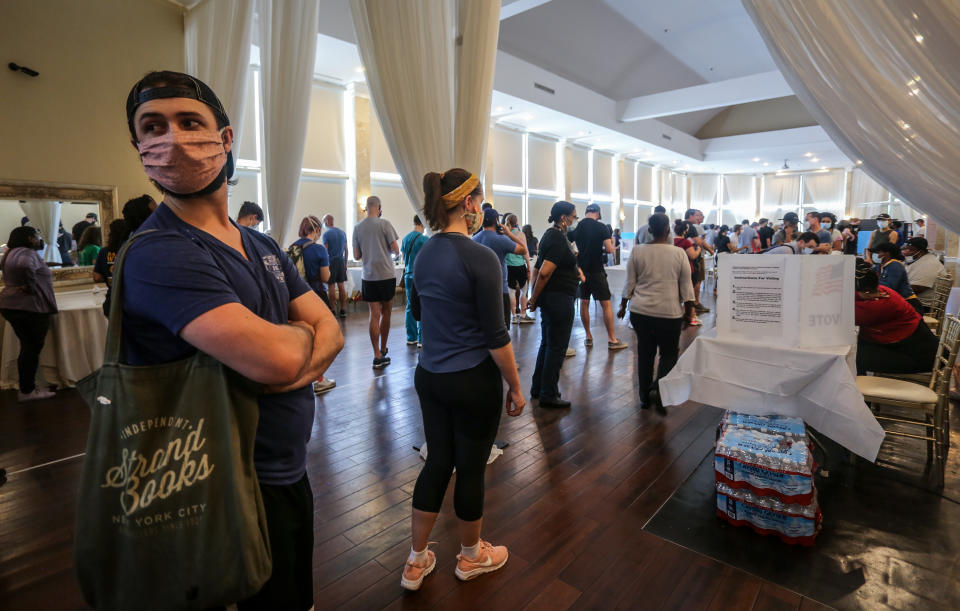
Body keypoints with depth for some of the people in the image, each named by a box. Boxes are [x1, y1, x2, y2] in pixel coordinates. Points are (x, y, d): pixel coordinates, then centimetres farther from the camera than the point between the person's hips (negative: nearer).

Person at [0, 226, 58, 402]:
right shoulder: (27, 253, -15)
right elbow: (25, 266, -35)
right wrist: (31, 286, -24)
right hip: (30, 307, -10)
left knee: (28, 347, 16)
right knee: (33, 348, -1)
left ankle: (27, 387, 24)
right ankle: (26, 391, 6)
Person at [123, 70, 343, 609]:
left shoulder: (263, 246, 6)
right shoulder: (159, 253, -21)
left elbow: (331, 332, 1)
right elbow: (275, 358, -33)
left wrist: (299, 366, -20)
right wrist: (301, 332, -11)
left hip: (290, 474, 8)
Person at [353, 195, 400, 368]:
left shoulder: (358, 227, 5)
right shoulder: (384, 224, -6)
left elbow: (356, 256, 8)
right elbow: (396, 249, -7)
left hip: (368, 277, 3)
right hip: (386, 275, -3)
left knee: (375, 315, 3)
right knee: (386, 312, 12)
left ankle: (378, 356, 1)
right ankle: (383, 349, 25)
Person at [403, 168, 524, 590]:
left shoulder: (423, 254, 4)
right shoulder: (480, 257, -19)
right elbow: (495, 335, -17)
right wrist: (516, 387, -7)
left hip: (430, 376, 7)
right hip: (473, 381, -7)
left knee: (438, 461, 18)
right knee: (471, 468, 12)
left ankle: (416, 562, 32)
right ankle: (471, 557, 36)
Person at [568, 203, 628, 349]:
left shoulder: (576, 228, 2)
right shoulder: (601, 227, -8)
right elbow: (609, 250, -14)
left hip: (581, 270, 4)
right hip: (597, 271, -4)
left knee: (584, 303, 12)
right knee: (606, 304, 2)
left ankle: (588, 337, 18)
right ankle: (612, 340, 4)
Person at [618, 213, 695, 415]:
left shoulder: (637, 252, -1)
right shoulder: (679, 254, -3)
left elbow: (629, 284, 2)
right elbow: (686, 287, -1)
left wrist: (623, 306, 13)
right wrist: (689, 312, 8)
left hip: (640, 311, 2)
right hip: (669, 313, -2)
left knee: (645, 352, 12)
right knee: (669, 353, 11)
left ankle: (645, 397, 20)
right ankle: (657, 388, -11)